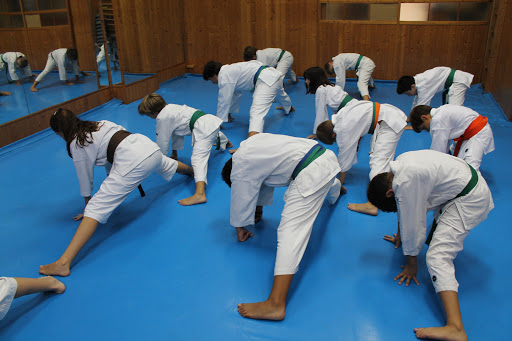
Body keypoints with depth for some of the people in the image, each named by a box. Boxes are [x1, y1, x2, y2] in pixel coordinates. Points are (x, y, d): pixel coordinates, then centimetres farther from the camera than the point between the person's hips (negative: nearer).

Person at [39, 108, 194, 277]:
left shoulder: (77, 144, 6)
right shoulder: (99, 124, 26)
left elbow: (85, 179, 13)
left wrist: (87, 207, 28)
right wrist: (113, 190, 46)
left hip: (133, 160, -8)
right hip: (151, 147, 9)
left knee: (96, 207, -10)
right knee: (166, 165, 44)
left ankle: (64, 263, -19)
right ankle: (192, 170, 78)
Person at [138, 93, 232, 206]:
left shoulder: (162, 118, -8)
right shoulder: (169, 107, 20)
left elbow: (162, 142, -1)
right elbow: (176, 131, 29)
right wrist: (174, 152, 34)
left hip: (203, 127, -11)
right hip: (211, 120, 11)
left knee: (198, 157, -24)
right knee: (213, 134, 45)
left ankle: (200, 194, -44)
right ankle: (225, 142, 82)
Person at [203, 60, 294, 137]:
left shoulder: (224, 76, -8)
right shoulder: (230, 71, 22)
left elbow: (224, 101, -7)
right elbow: (236, 94, 33)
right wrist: (229, 113, 40)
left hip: (266, 79, -11)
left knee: (257, 111, -25)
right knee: (280, 94, 42)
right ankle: (289, 108, 77)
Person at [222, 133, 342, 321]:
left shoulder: (240, 169, -4)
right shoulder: (250, 145, 21)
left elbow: (241, 201, 6)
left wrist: (240, 229, 22)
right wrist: (259, 210, 39)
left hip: (311, 171, -10)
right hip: (327, 156, 10)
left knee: (291, 229, -17)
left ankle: (276, 304, -23)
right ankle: (334, 188, 89)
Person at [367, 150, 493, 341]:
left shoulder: (406, 183, -26)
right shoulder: (397, 166, 2)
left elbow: (412, 226, -18)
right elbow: (403, 206, 17)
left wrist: (411, 264, -5)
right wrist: (400, 235, 28)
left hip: (470, 199, -10)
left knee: (438, 255, -19)